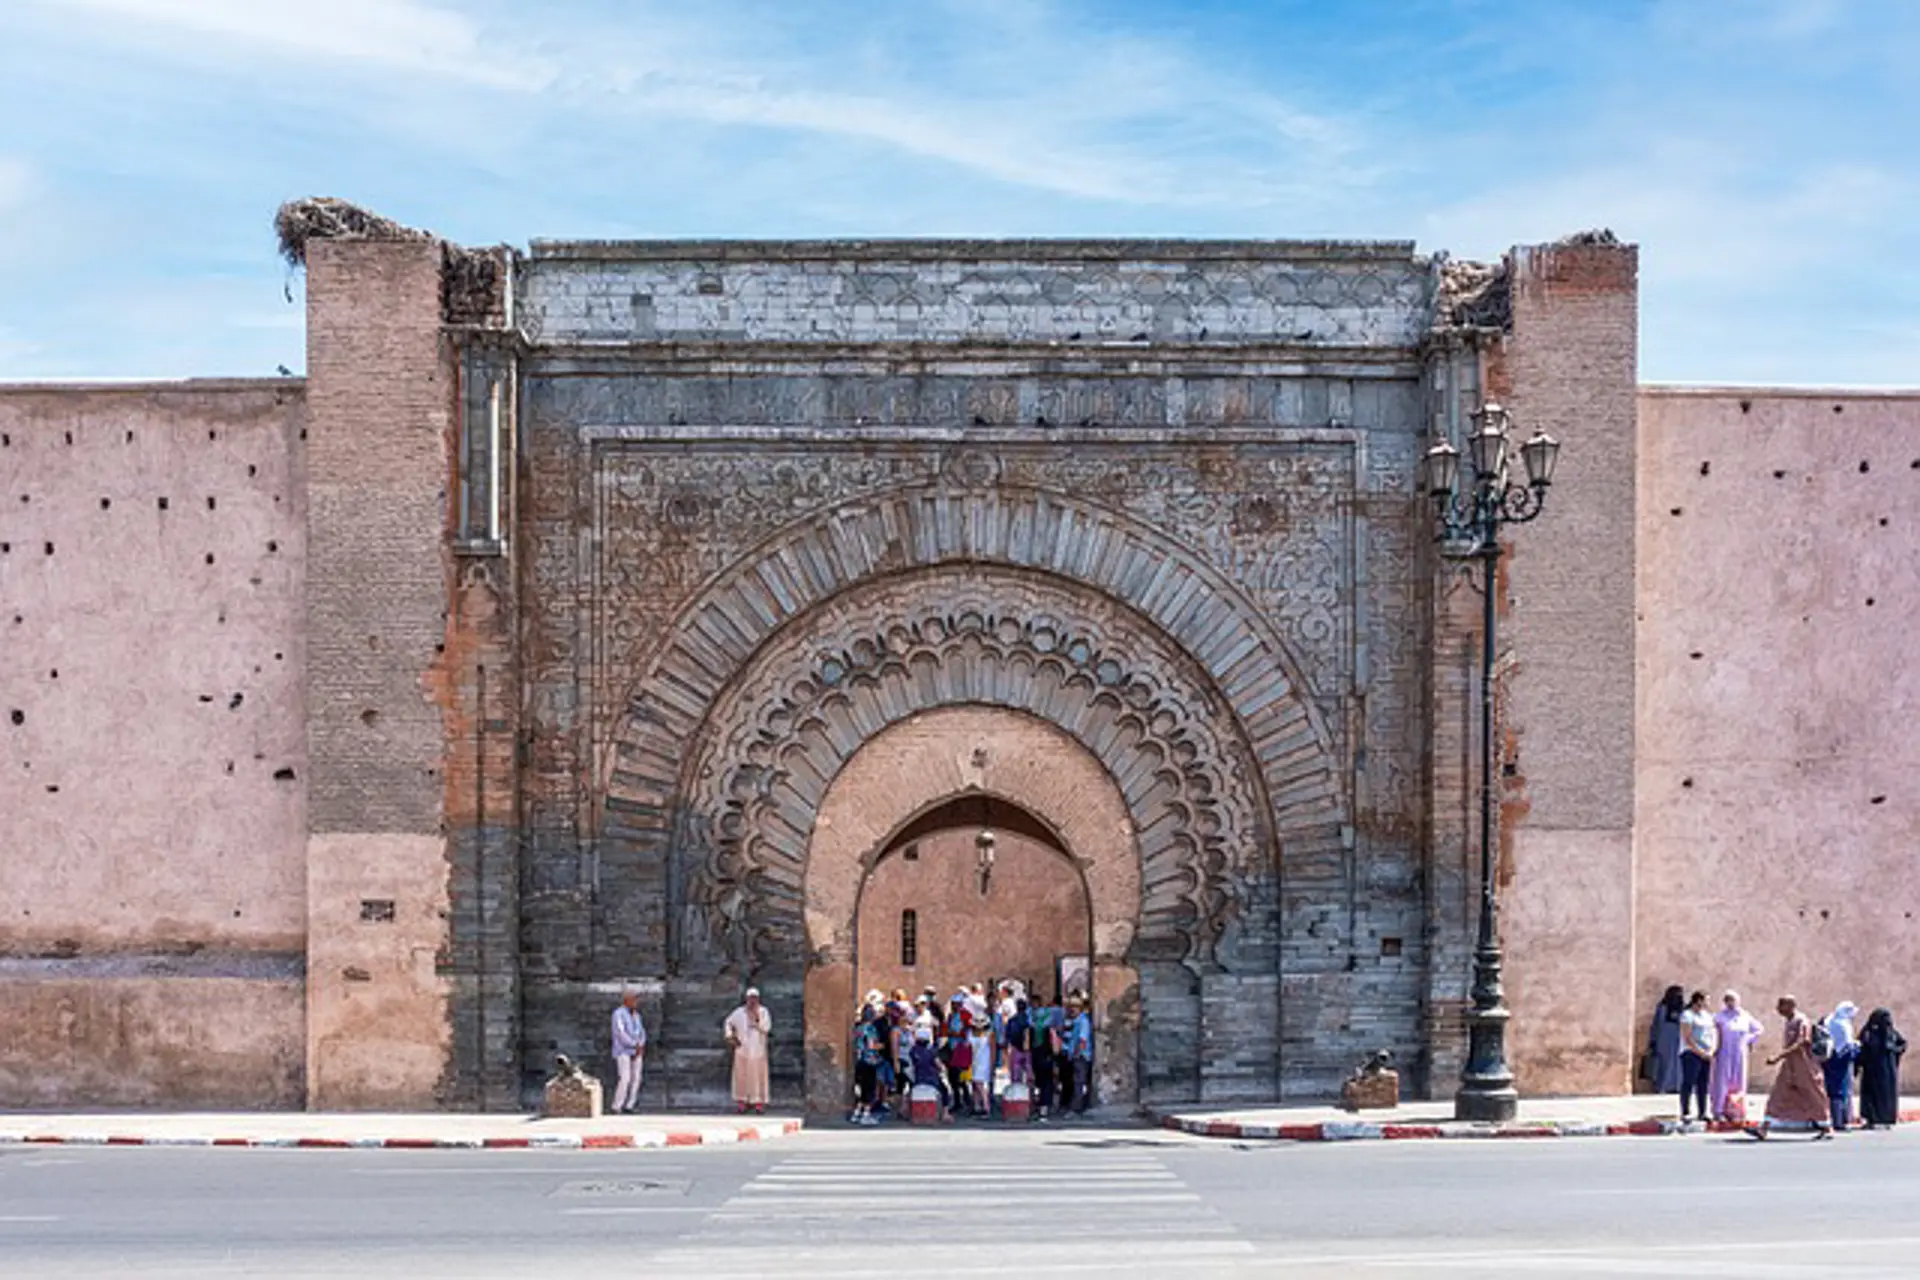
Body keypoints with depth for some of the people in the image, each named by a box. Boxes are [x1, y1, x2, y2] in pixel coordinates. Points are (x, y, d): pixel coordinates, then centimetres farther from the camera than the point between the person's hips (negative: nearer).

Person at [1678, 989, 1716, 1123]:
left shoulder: (1707, 1016, 17)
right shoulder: (1688, 1016, -7)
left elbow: (1714, 1034, 17)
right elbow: (1687, 1039, -13)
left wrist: (1711, 1051, 1)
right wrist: (1701, 1053, -13)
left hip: (1706, 1056, 7)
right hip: (1691, 1054, -7)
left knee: (1703, 1085, 6)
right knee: (1688, 1084, -9)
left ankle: (1702, 1113, 10)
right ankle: (1684, 1114, -9)